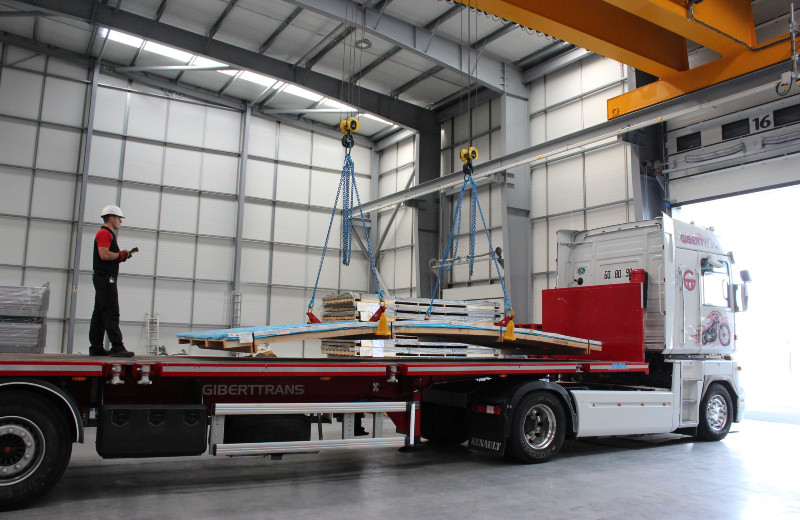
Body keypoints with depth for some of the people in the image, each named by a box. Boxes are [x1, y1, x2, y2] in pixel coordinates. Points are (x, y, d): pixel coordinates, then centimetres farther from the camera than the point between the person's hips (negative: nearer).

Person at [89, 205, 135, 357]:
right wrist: (120, 255, -9)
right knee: (111, 314, -12)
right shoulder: (104, 233, -10)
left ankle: (96, 347, 14)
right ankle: (117, 347, -14)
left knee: (99, 314, 10)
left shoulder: (108, 234, 23)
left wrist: (122, 255, 10)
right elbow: (104, 254, -23)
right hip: (106, 278, -11)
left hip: (103, 279, 11)